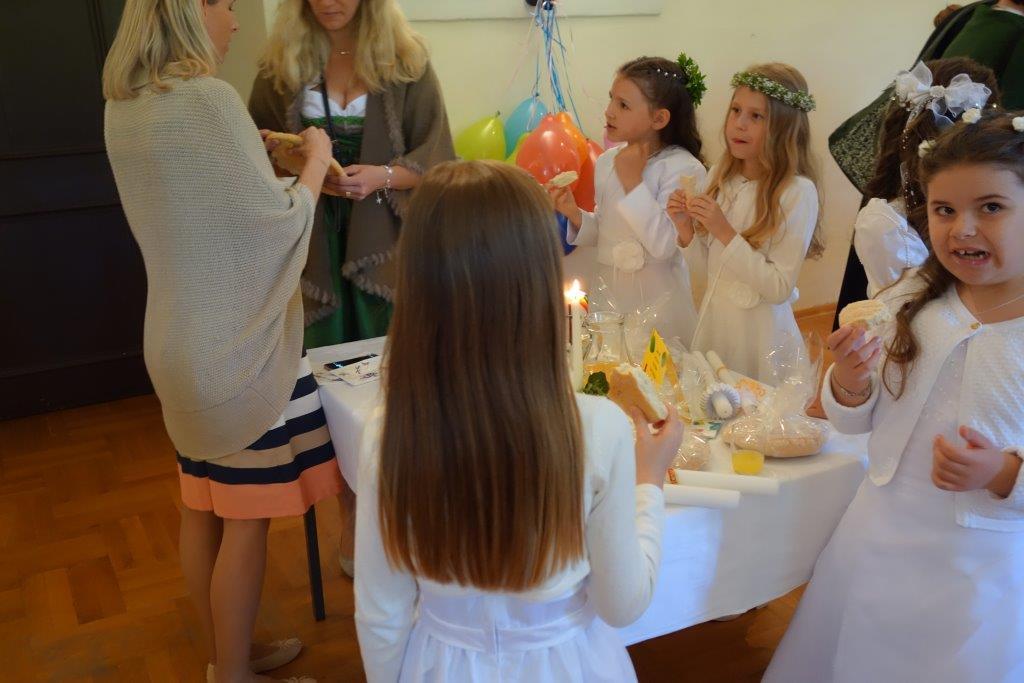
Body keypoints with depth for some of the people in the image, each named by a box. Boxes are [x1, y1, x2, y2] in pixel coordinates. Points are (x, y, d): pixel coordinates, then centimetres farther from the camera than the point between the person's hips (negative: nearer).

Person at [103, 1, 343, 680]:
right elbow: (276, 221, -16)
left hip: (182, 340, 9)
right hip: (240, 343, -9)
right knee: (247, 516, 5)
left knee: (203, 507, 18)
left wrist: (251, 154, 15)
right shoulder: (208, 98, -19)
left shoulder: (123, 106, 8)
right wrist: (316, 160, -1)